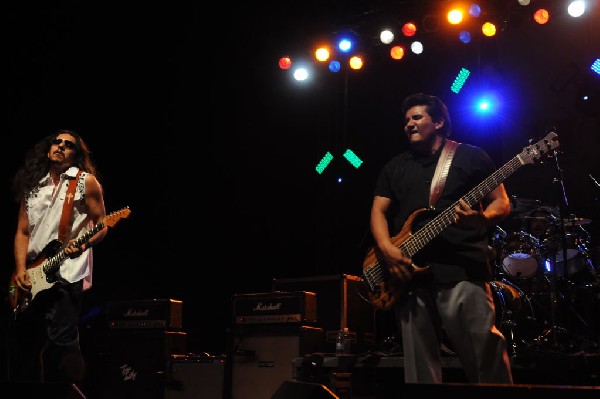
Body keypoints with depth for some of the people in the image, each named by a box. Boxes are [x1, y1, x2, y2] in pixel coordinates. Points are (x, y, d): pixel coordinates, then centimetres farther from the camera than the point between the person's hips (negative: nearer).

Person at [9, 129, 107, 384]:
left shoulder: (86, 181, 3)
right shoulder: (32, 185, 16)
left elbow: (102, 225, 3)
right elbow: (22, 232, 14)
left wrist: (84, 243, -18)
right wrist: (20, 270, 0)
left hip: (67, 273, -5)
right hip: (31, 278, 6)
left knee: (60, 341, -16)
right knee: (25, 343, 8)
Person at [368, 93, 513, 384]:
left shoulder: (470, 157, 8)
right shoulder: (395, 166, 19)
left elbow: (502, 202, 6)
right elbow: (378, 211, 14)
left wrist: (481, 219, -17)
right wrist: (387, 249, -6)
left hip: (463, 272, -4)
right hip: (410, 275, 4)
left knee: (486, 360, -9)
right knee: (420, 369, 5)